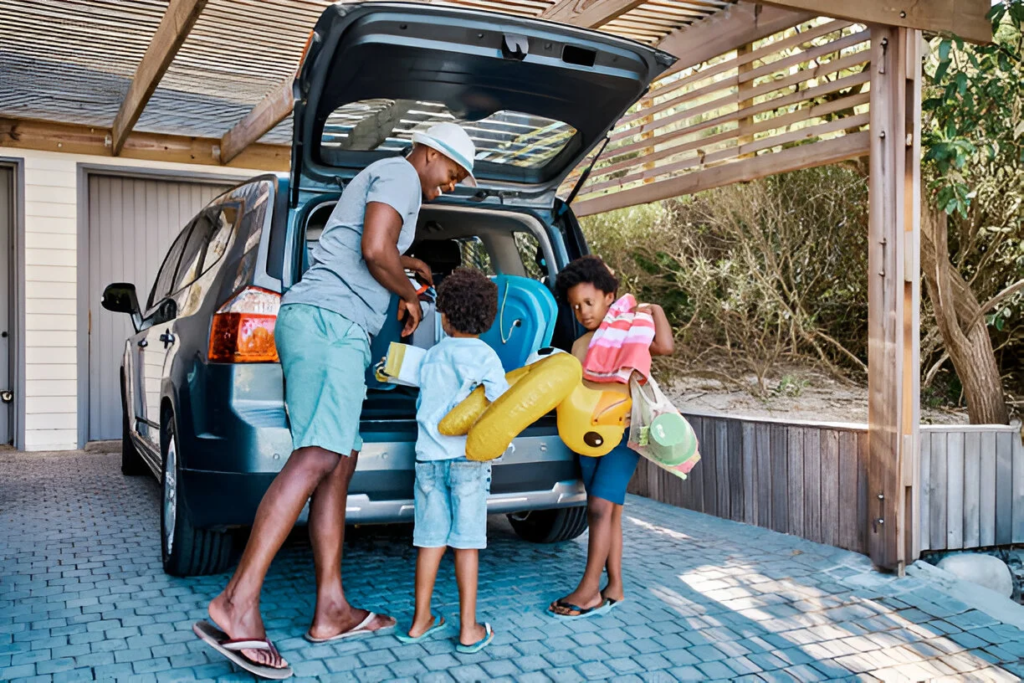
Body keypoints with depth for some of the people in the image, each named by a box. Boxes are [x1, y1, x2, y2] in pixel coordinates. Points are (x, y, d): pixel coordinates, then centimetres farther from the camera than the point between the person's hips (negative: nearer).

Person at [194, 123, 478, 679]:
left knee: (341, 461, 5)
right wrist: (409, 295, 1)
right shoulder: (399, 174, 1)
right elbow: (375, 249, -15)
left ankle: (331, 611, 3)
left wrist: (404, 263, 57)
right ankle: (237, 604, -28)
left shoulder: (377, 179, 33)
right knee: (318, 457, -21)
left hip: (312, 322, 11)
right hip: (330, 320, -11)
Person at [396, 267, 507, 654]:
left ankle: (420, 621, 18)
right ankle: (468, 630, 9)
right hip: (468, 459, -3)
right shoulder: (484, 357, -5)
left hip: (428, 458, 3)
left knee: (431, 539, 10)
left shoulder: (432, 356, 8)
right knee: (466, 542, 2)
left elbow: (424, 405, 13)